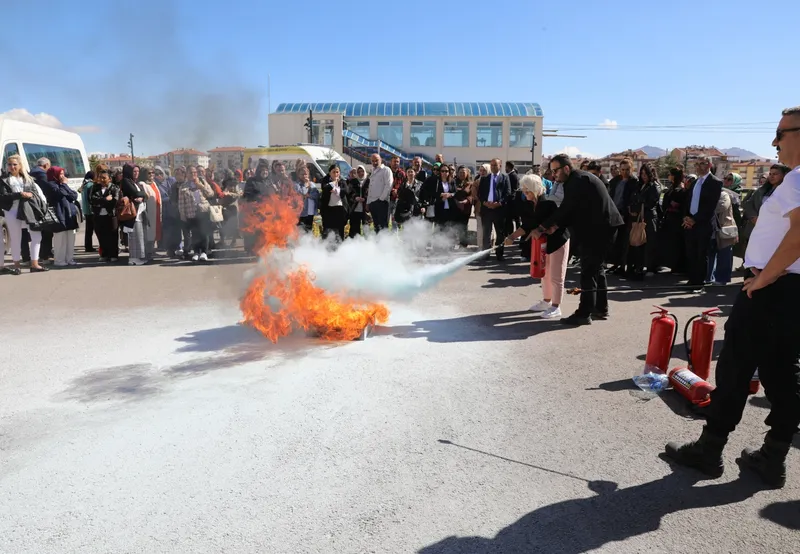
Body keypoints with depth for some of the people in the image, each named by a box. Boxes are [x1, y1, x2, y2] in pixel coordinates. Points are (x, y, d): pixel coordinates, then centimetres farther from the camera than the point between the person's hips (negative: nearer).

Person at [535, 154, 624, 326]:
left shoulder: (578, 180, -16)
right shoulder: (577, 180, 15)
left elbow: (566, 208, -20)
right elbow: (573, 210, 11)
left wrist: (542, 227, -15)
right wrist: (556, 226, -3)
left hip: (598, 229, -11)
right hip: (602, 228, 11)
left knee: (588, 271, -7)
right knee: (597, 268, 17)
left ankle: (584, 314, -4)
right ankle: (601, 309, 27)